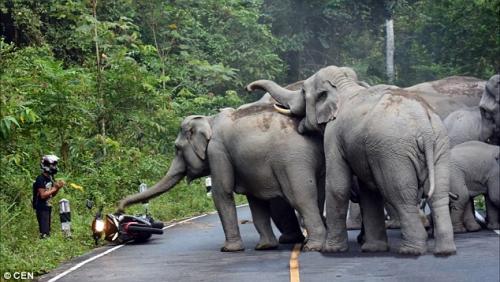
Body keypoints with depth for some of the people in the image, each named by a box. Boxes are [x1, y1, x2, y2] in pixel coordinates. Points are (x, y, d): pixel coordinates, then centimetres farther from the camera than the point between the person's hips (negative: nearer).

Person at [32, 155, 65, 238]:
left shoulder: (50, 178, 10)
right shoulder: (40, 179, -16)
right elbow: (43, 195, -21)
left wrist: (58, 187, -2)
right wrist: (54, 188, -19)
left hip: (48, 207, 9)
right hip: (41, 208, -9)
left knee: (48, 231, 11)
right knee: (44, 232, -14)